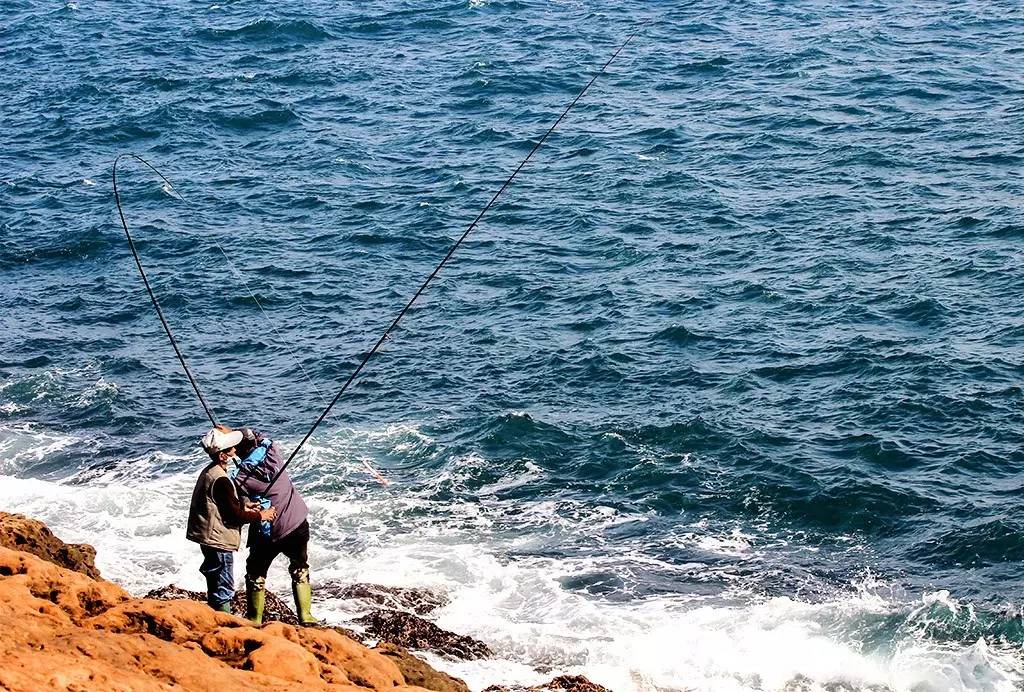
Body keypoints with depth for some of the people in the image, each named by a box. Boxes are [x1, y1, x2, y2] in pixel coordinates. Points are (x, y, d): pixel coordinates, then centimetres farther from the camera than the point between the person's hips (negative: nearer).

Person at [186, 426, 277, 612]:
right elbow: (235, 514, -18)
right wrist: (261, 515, -5)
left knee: (215, 586, 19)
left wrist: (244, 507, 11)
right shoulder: (220, 480, -22)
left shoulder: (209, 472, 10)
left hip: (209, 538, 10)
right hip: (219, 540, -10)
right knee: (224, 590, -5)